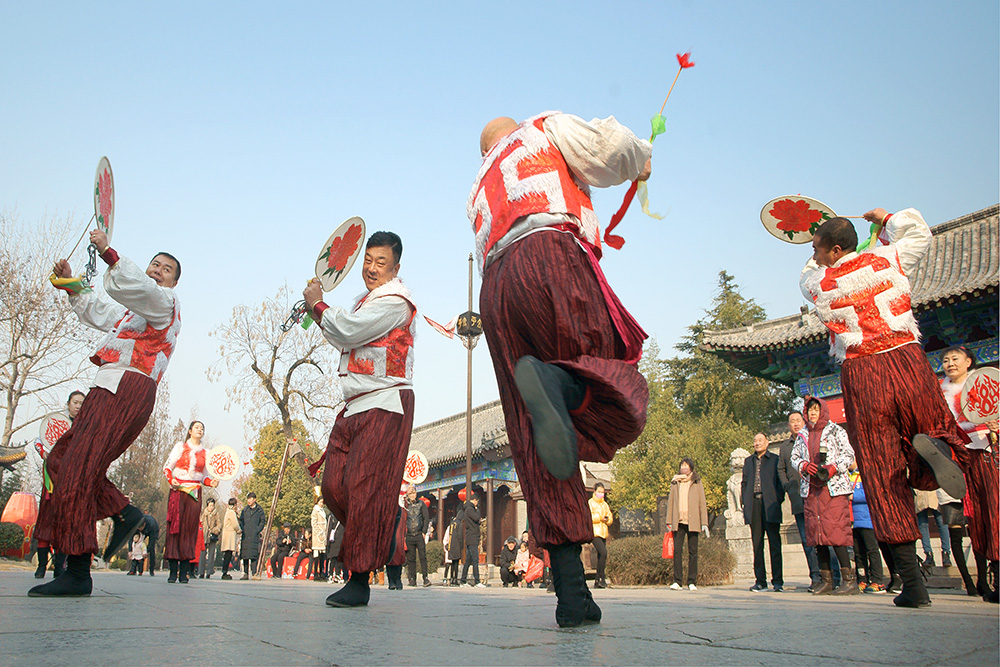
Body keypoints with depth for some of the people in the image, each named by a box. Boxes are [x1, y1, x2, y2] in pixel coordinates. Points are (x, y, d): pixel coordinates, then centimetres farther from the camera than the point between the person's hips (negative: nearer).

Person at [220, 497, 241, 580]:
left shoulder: (228, 511, 21)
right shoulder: (232, 512, -9)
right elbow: (235, 525, -12)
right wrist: (239, 530, 5)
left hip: (226, 533, 10)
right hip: (230, 534, -10)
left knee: (227, 555, 9)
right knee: (228, 554, -12)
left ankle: (225, 573, 10)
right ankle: (225, 573, -15)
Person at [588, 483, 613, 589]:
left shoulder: (605, 504, 21)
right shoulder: (590, 503, 1)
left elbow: (610, 520, 21)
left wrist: (607, 519, -2)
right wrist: (600, 518, -16)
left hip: (604, 533, 7)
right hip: (595, 532, -7)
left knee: (600, 556, 6)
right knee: (603, 553, -20)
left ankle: (597, 581, 12)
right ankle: (601, 577, -12)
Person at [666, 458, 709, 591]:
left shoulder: (697, 483, 10)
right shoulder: (675, 483, 14)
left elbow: (702, 504, 7)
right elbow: (670, 503, 14)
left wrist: (704, 523, 0)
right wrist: (669, 522, 9)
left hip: (693, 522, -1)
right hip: (678, 522, 1)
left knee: (693, 552, 0)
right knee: (677, 551, -5)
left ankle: (692, 582, 6)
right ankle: (677, 581, -1)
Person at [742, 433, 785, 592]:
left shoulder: (775, 459, 9)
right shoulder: (748, 461, 20)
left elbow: (780, 482, 5)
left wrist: (778, 500, -6)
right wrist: (745, 502, 6)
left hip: (770, 506, -3)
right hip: (753, 505, 3)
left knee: (775, 544, -4)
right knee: (757, 544, 2)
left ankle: (777, 581, -1)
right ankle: (760, 581, 6)